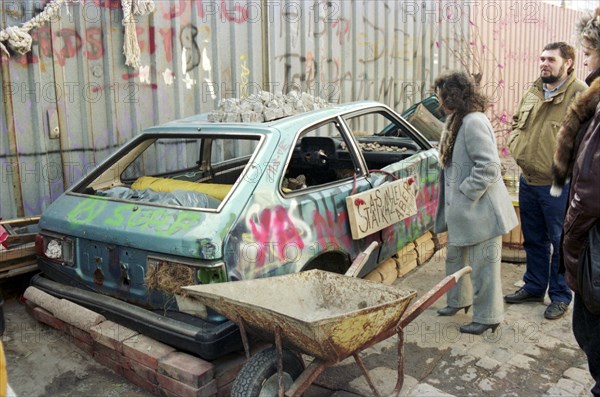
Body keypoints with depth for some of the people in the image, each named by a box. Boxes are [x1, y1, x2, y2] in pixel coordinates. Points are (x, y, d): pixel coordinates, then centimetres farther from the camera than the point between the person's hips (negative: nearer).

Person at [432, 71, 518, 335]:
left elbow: (489, 167, -26)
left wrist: (465, 194, -20)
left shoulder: (474, 122, -21)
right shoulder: (458, 121, 11)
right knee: (456, 257, 22)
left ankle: (487, 317, 18)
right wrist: (453, 199, 12)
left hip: (480, 210, -10)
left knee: (482, 264, 3)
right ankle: (459, 300, 41)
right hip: (461, 209, 10)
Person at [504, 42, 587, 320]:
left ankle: (560, 296, 23)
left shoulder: (581, 94, -13)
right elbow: (516, 124, 23)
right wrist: (517, 147, 7)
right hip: (528, 181, 7)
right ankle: (534, 287, 35)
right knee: (533, 239, 19)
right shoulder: (533, 92, 11)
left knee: (560, 242, 7)